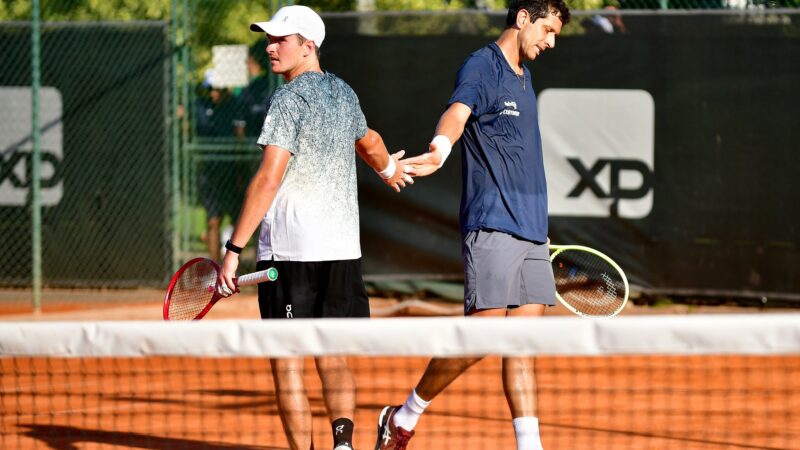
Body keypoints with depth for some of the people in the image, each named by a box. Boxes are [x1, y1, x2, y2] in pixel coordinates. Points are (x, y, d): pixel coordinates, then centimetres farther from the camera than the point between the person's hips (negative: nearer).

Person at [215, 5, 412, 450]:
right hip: (343, 247, 7)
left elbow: (269, 180, -19)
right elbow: (369, 143, 33)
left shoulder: (290, 99, -11)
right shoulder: (344, 93, 11)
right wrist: (390, 168, 57)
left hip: (290, 248, -7)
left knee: (287, 363, 0)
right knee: (333, 356, 12)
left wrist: (234, 250, -18)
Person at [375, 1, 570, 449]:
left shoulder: (524, 76, 20)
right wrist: (440, 148, -49)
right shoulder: (482, 67, -7)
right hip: (491, 227, -8)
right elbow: (458, 112, -28)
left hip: (530, 230, 8)